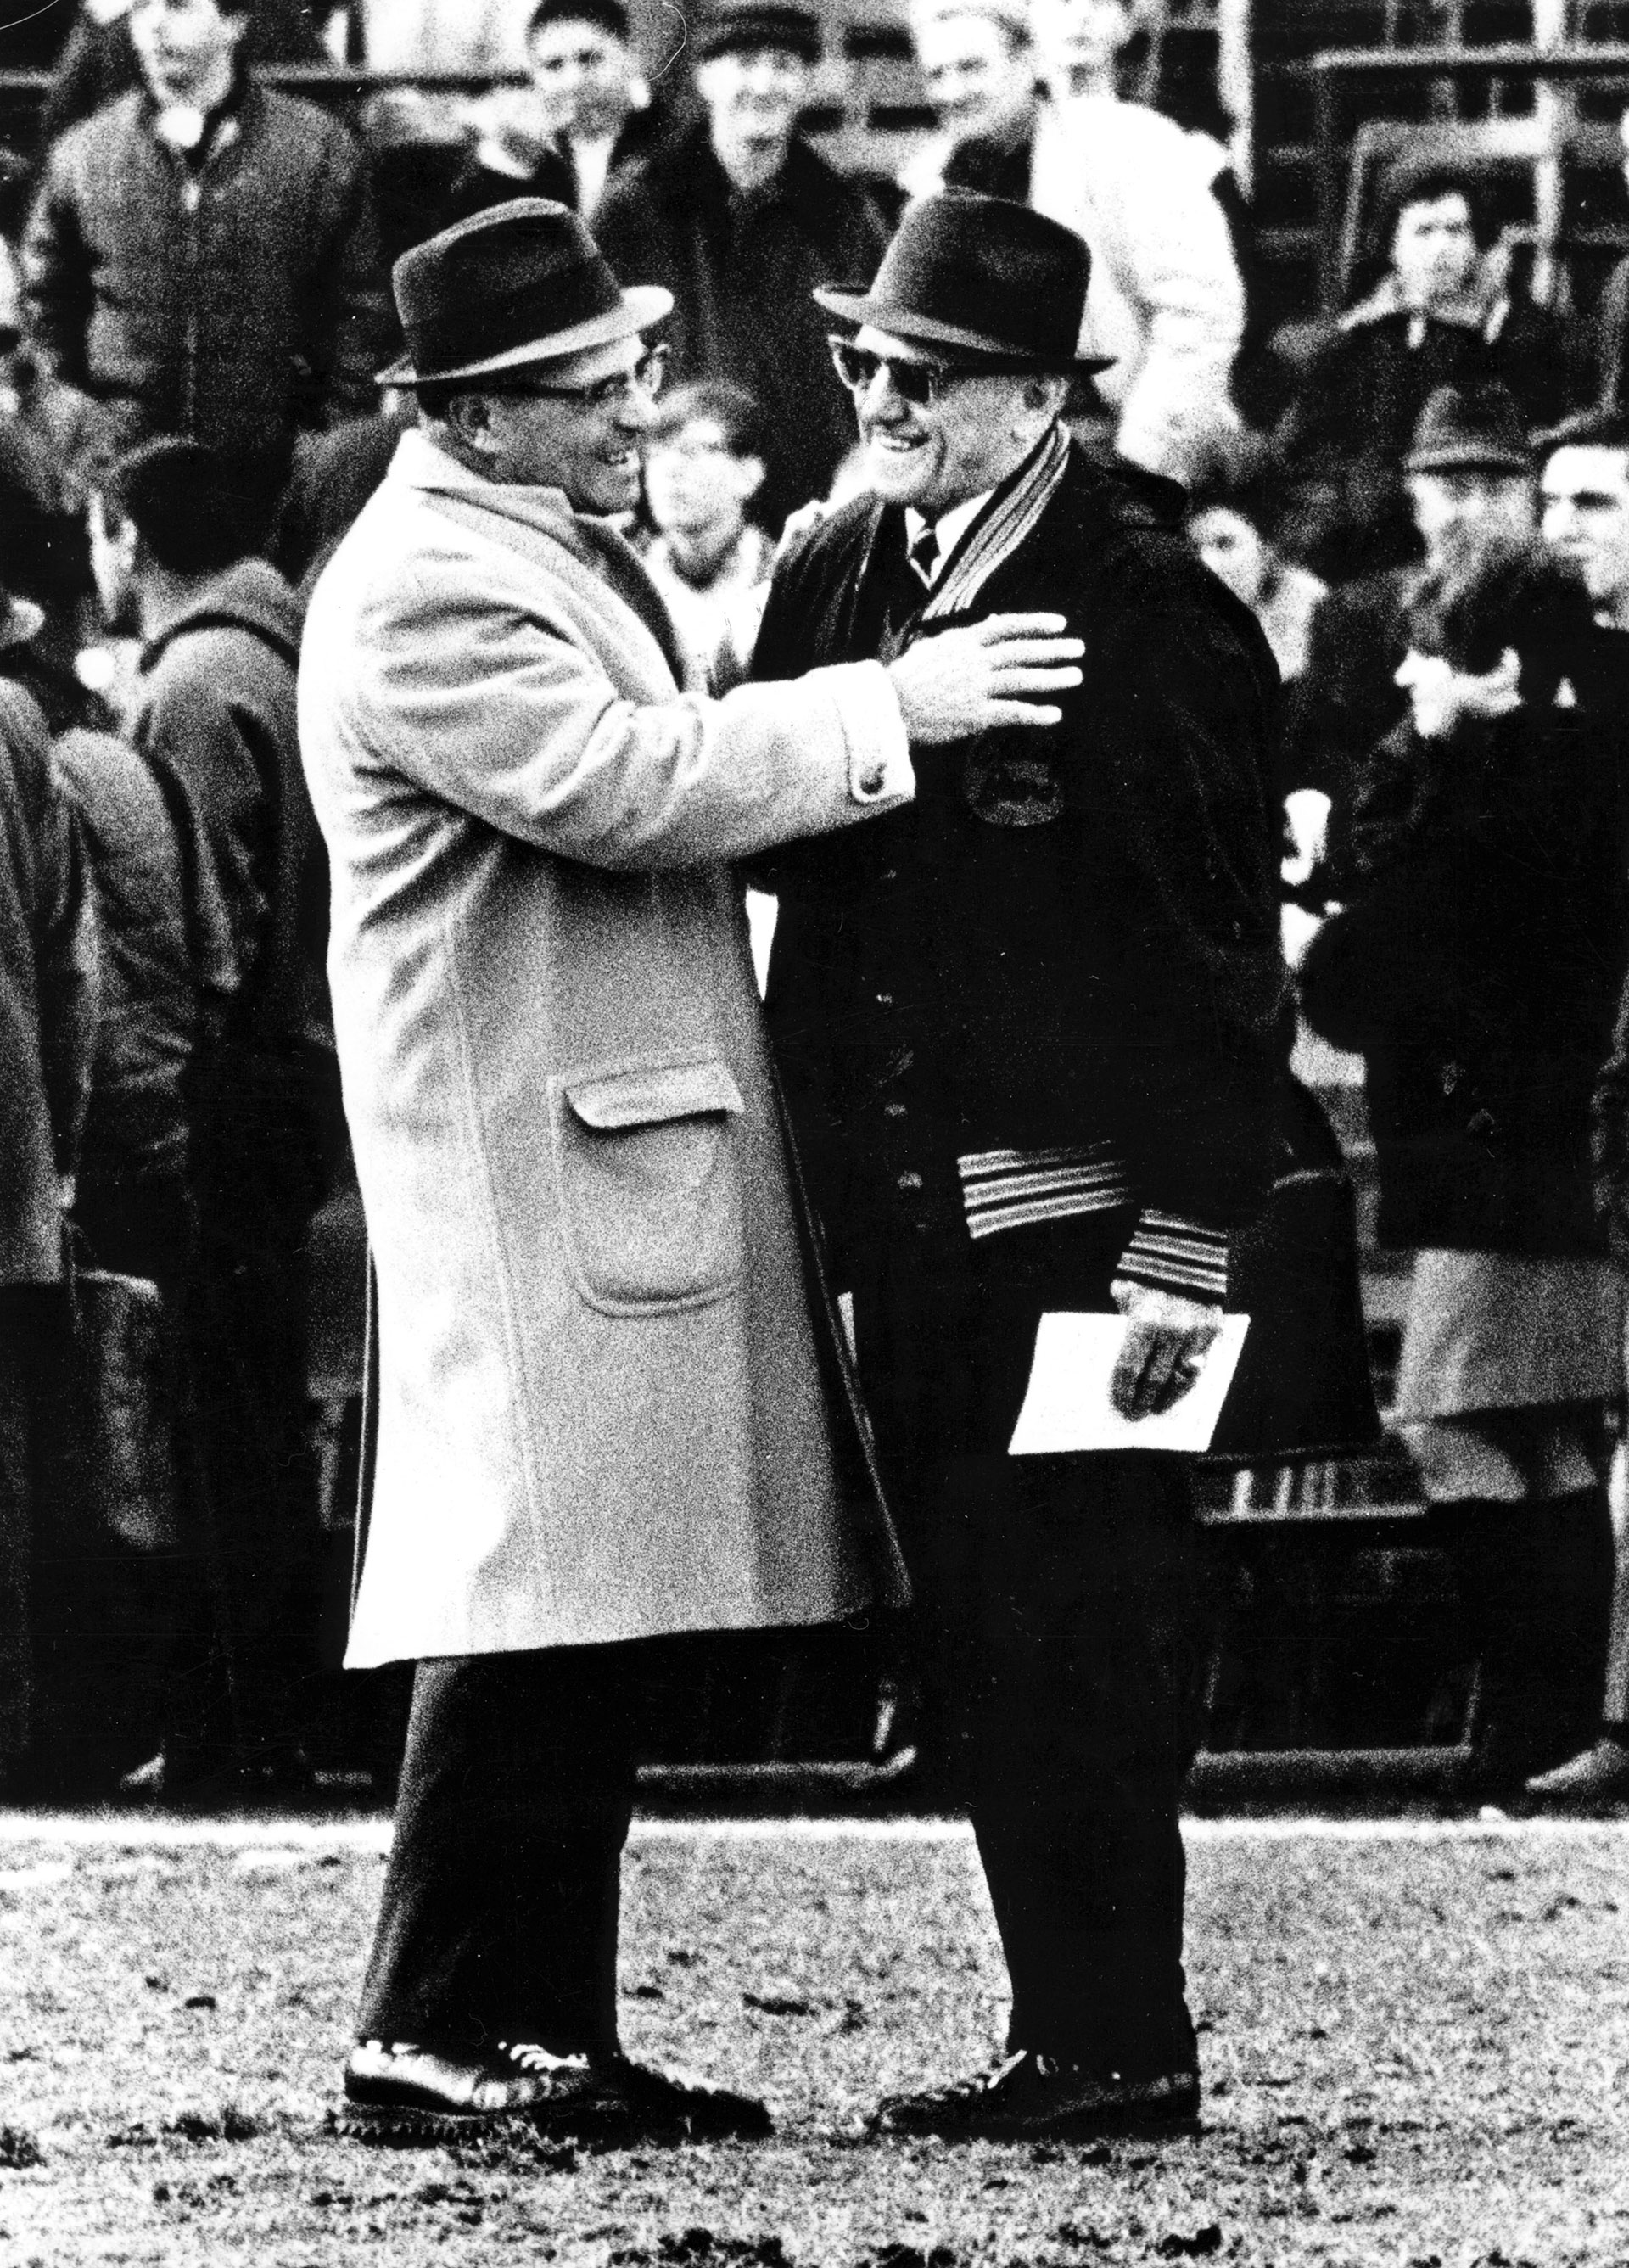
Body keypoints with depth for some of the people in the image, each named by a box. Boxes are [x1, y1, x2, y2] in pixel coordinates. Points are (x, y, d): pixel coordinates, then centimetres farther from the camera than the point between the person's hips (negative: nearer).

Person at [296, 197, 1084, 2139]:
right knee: (539, 1587, -11)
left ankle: (545, 2032, 11)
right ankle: (432, 2036, -7)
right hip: (531, 1157, -10)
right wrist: (891, 709, -20)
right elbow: (622, 785, -23)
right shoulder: (422, 595, -15)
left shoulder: (570, 546, 18)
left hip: (652, 1140, 10)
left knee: (608, 1620, 9)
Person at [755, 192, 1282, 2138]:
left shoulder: (1145, 612, -9)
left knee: (1071, 1637, -6)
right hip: (901, 1226, 7)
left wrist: (1184, 1249, -14)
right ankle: (1067, 2034, 15)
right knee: (975, 1648, 9)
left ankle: (1123, 2048, 1)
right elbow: (751, 840, 15)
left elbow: (1223, 957, -10)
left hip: (1075, 1225, -7)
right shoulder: (829, 585, 10)